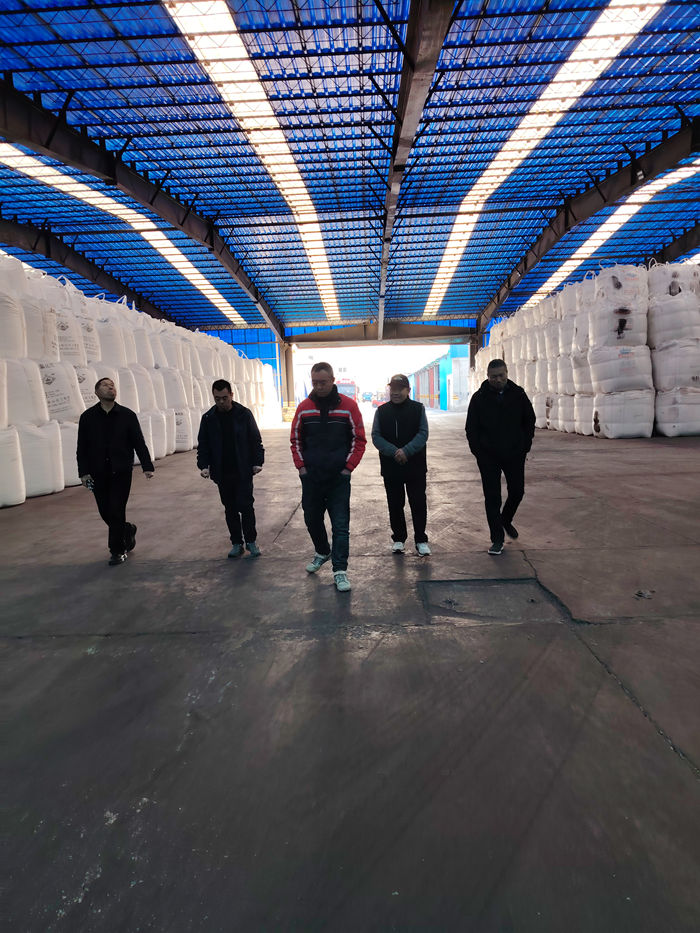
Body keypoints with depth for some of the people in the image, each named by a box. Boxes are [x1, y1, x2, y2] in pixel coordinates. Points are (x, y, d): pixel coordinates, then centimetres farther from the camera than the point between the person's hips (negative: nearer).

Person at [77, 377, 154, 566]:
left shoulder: (127, 415, 1)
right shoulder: (88, 417, 4)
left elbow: (139, 442, 1)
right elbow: (82, 448, 6)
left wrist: (147, 466, -6)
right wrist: (84, 472, -1)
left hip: (121, 472, -2)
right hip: (98, 474, 2)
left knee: (116, 511, -4)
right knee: (105, 512, 7)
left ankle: (117, 551, 10)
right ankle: (128, 530, 35)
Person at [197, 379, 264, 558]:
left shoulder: (244, 414, -3)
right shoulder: (208, 418, 3)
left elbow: (255, 440, 0)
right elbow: (203, 445, 7)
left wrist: (257, 462, -7)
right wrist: (203, 465, -5)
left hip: (243, 471, -3)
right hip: (222, 473, 3)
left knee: (246, 506, -2)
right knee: (230, 509, 11)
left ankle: (251, 540, 15)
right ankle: (236, 542, 23)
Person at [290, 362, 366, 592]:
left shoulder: (348, 406, -4)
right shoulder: (304, 408, 3)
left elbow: (359, 439, -1)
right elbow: (296, 440, 10)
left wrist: (348, 467, -7)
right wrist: (301, 466, 1)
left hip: (339, 477, -3)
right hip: (310, 477, 3)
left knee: (340, 525, -2)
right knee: (312, 519, 16)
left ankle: (340, 571, 8)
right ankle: (322, 552, 42)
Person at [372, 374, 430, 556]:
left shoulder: (418, 409, 2)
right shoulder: (382, 411, 5)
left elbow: (423, 434, -6)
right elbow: (376, 436, -2)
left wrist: (406, 451, -20)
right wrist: (394, 452, -17)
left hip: (415, 466, -1)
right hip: (390, 467, 2)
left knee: (418, 503, 3)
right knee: (395, 505, 11)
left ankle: (421, 539, 16)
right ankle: (398, 538, 25)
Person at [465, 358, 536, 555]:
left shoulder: (518, 394, 2)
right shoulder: (479, 397, -3)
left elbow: (529, 420, 11)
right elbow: (471, 428, 0)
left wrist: (525, 446, 4)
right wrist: (478, 452, -6)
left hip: (514, 455, 2)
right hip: (488, 457, -2)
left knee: (517, 491, 9)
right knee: (492, 497, 1)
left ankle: (506, 520, 39)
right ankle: (497, 539, 11)